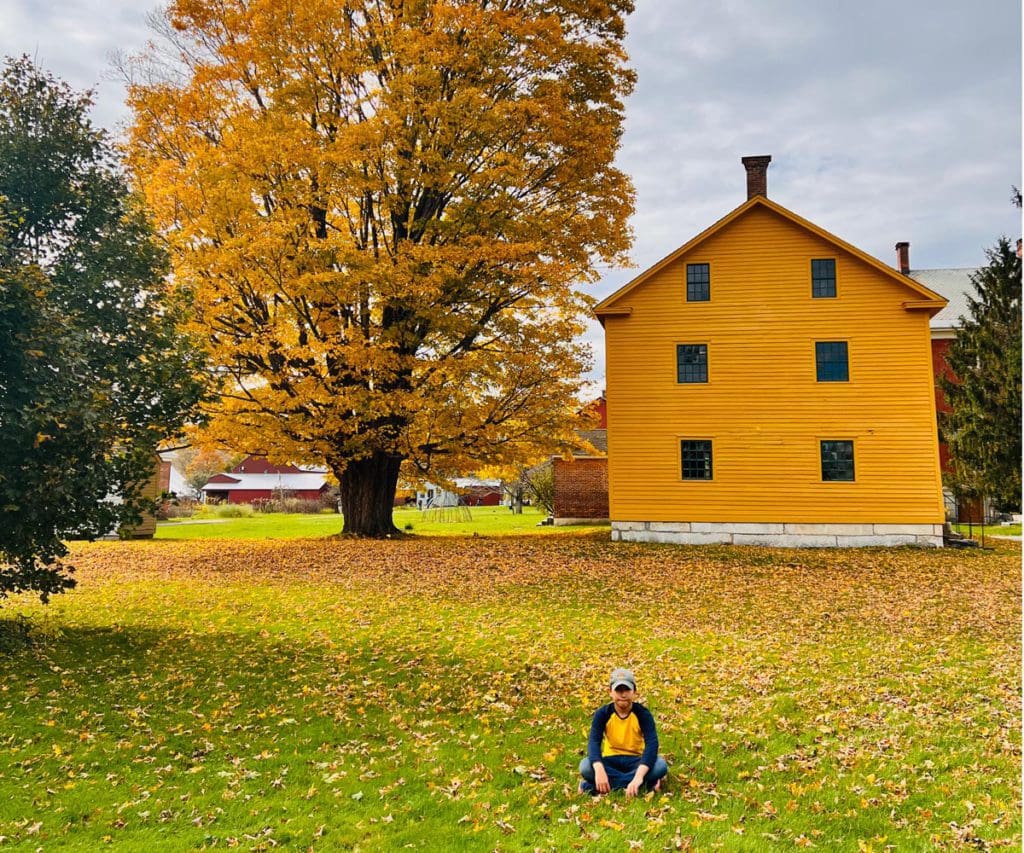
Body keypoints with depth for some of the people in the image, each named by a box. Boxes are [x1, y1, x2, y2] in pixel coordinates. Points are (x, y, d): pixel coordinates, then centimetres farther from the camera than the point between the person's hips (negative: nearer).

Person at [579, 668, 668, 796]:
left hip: (635, 760, 0)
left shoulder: (643, 713, -14)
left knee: (661, 766, -32)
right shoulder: (602, 713, -10)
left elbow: (652, 743, -27)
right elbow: (594, 741, -24)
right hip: (611, 760, 0)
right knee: (585, 766, -30)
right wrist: (599, 769, -45)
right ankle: (646, 783, -28)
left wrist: (639, 776, -45)